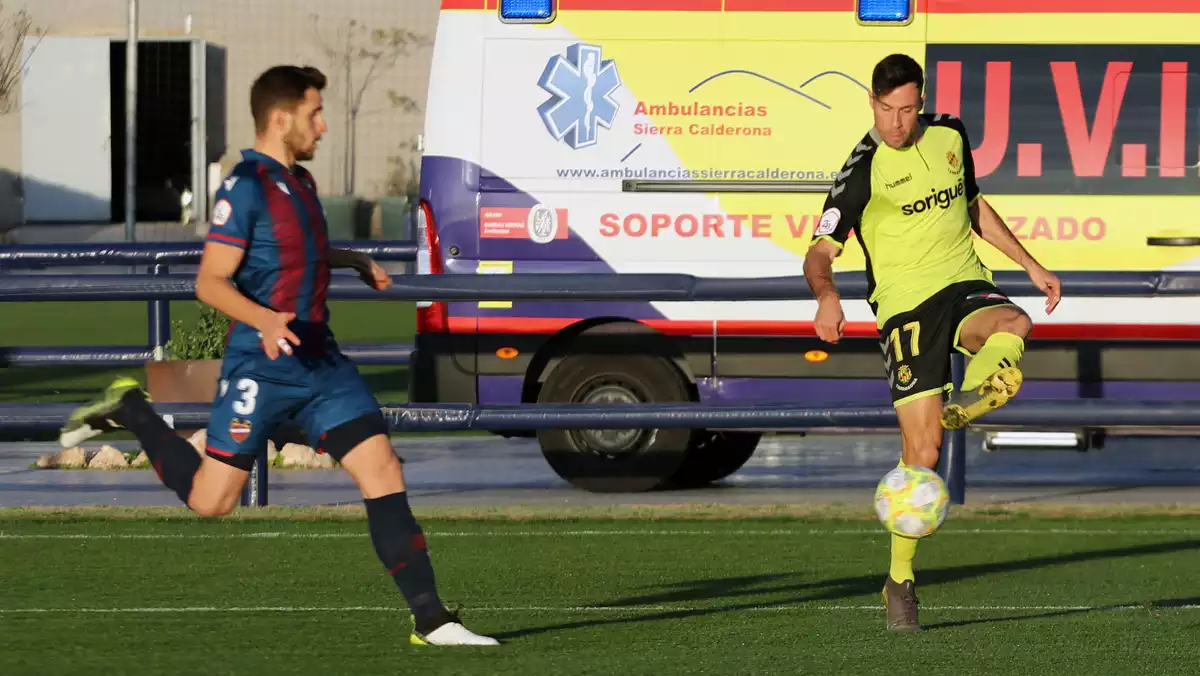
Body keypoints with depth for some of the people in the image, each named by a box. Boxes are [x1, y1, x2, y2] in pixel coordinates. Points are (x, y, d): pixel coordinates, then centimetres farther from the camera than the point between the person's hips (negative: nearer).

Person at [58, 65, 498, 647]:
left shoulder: (299, 181, 14)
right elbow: (210, 281, -18)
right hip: (260, 366, -7)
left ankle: (430, 620, -7)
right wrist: (265, 319, -33)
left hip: (320, 360, 7)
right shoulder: (245, 187, -13)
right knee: (210, 500, 0)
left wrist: (357, 262, 45)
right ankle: (129, 410, 23)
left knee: (383, 472, -6)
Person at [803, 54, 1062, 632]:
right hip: (905, 305, -4)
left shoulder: (949, 136, 7)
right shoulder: (863, 171, -8)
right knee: (921, 451, -8)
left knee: (1012, 326, -35)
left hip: (964, 285, 4)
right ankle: (900, 582, 4)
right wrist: (826, 296, -31)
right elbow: (820, 252, -10)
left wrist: (1031, 266, 21)